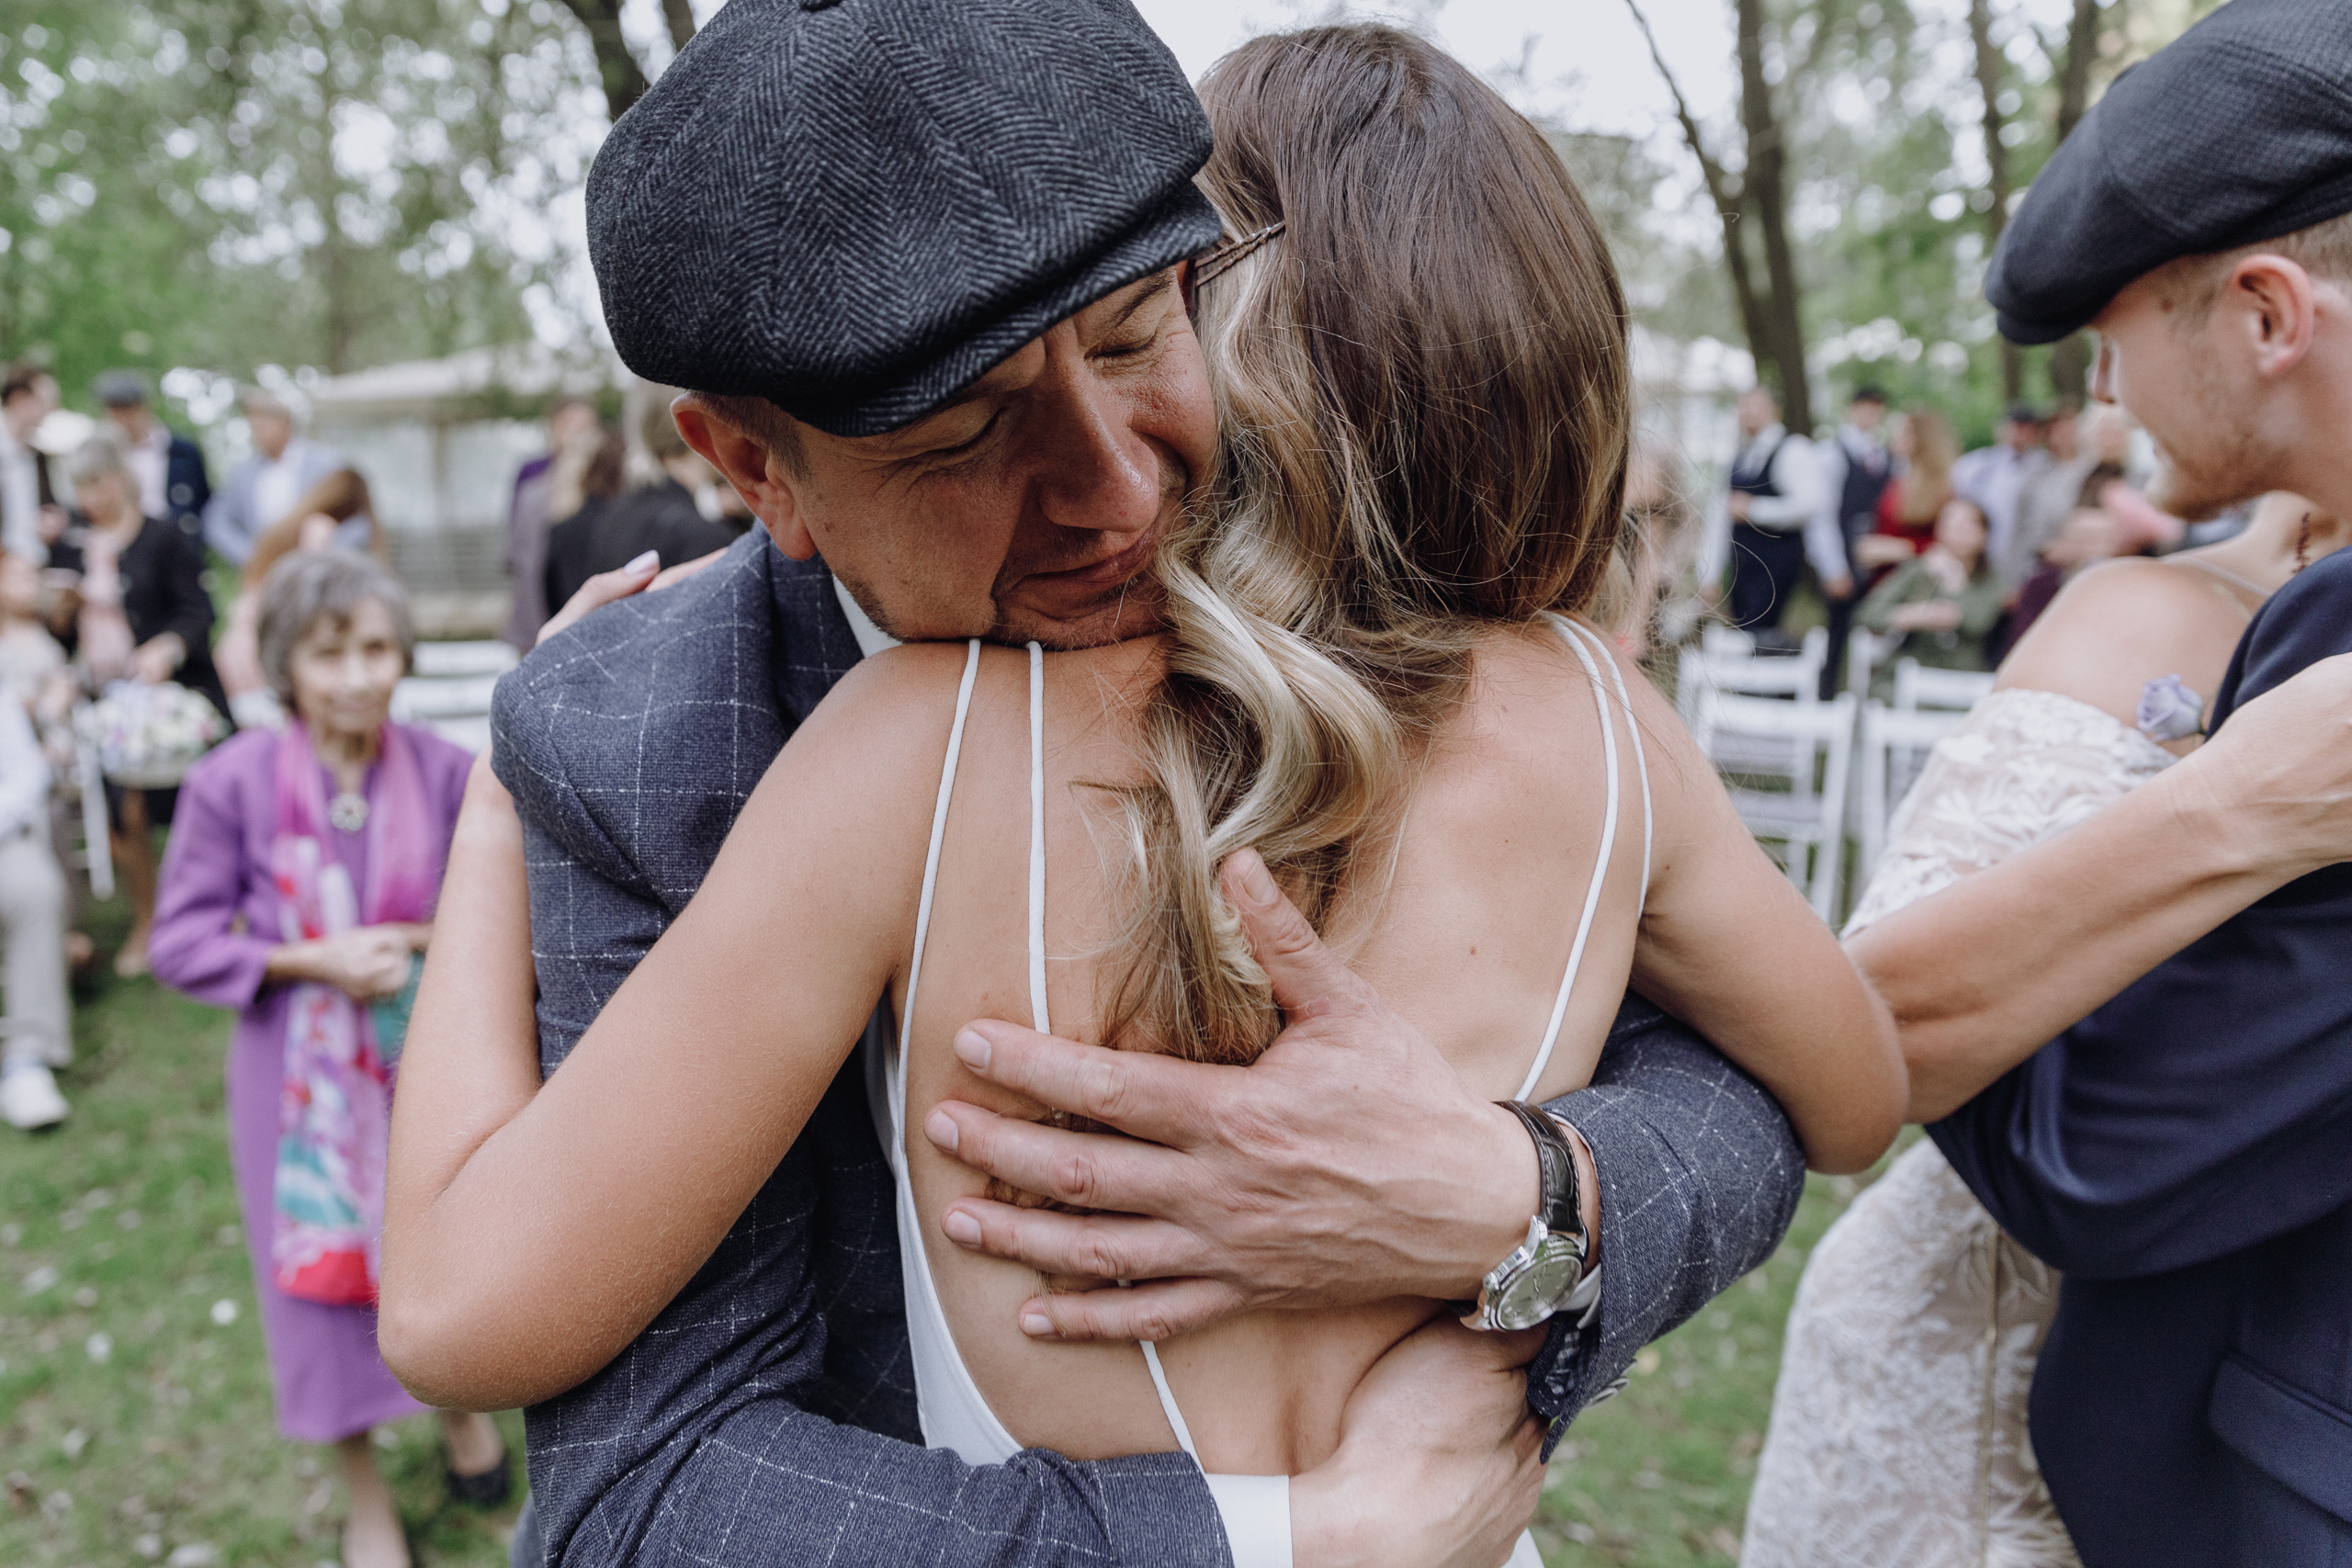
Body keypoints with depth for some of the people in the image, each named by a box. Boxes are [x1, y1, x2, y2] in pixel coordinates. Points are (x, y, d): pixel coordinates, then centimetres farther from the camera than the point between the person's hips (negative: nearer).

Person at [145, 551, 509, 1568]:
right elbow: (181, 943, -9)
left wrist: (420, 943, -19)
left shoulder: (444, 773, -12)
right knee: (324, 1269, 11)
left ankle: (459, 1405, 49)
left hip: (425, 1056, 1)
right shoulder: (234, 782, -15)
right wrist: (309, 961, -20)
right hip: (301, 1071, -1)